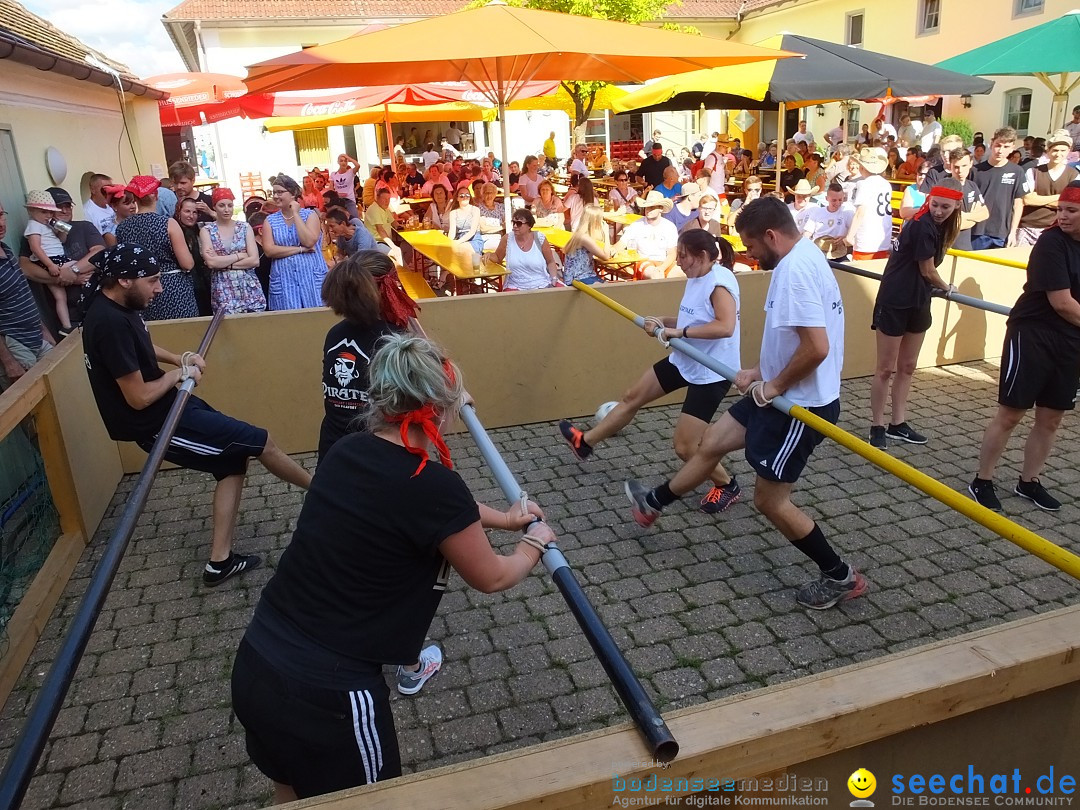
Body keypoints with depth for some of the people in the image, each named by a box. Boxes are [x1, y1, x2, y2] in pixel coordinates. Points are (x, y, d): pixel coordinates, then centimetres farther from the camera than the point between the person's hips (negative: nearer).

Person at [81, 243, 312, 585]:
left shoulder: (117, 308, 4)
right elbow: (139, 397, -26)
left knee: (235, 461, 12)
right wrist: (178, 374, -8)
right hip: (158, 424, -10)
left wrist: (180, 358, 7)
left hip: (169, 406, 10)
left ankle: (220, 561, 15)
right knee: (261, 442, -3)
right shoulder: (110, 322, -27)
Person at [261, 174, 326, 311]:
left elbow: (309, 242, -14)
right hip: (283, 280, 2)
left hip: (312, 278, -1)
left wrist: (295, 214, -8)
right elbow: (269, 250, -5)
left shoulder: (310, 215, 3)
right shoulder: (270, 220, 8)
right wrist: (300, 249, -12)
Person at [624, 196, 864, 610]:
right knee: (712, 442, 19)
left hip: (800, 406, -10)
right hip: (785, 395, 10)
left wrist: (775, 385, -18)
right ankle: (653, 503, 39)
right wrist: (761, 371, 9)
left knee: (769, 500, 4)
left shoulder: (795, 270, -25)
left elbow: (817, 347, -33)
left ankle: (840, 576, 22)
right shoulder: (800, 259, 8)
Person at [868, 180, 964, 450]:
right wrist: (946, 287, 4)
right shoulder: (923, 225, -18)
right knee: (886, 369, -1)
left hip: (918, 302, 9)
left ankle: (898, 424, 23)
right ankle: (877, 427, 8)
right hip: (894, 303, -9)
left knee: (907, 367, 14)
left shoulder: (941, 225, 8)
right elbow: (928, 271, -11)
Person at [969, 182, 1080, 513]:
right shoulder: (1052, 242, -14)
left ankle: (1029, 481, 26)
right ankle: (982, 482, 10)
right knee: (1010, 414, -1)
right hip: (1032, 336, -7)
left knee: (1051, 418, 11)